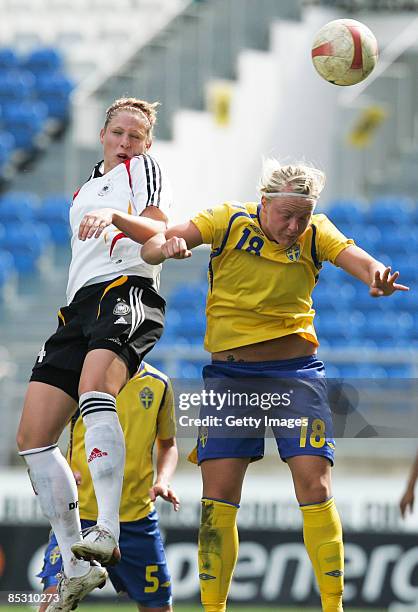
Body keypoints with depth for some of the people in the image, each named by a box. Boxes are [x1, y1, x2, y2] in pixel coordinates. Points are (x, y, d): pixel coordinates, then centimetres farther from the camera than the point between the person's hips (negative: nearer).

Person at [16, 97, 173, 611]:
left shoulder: (143, 168, 11)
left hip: (126, 290, -8)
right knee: (33, 437, -3)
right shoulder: (83, 192, 33)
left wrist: (120, 216, -23)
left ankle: (107, 530, -48)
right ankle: (76, 568, -2)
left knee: (94, 390, -36)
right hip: (78, 309, 8)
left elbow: (162, 231, -6)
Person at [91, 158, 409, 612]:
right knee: (217, 496, -6)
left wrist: (377, 276, -44)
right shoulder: (229, 221, -6)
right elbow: (151, 247, -12)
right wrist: (166, 247, -37)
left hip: (296, 371, 0)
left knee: (314, 486, -11)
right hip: (230, 374, 0)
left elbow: (355, 258, -20)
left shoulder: (316, 234, -3)